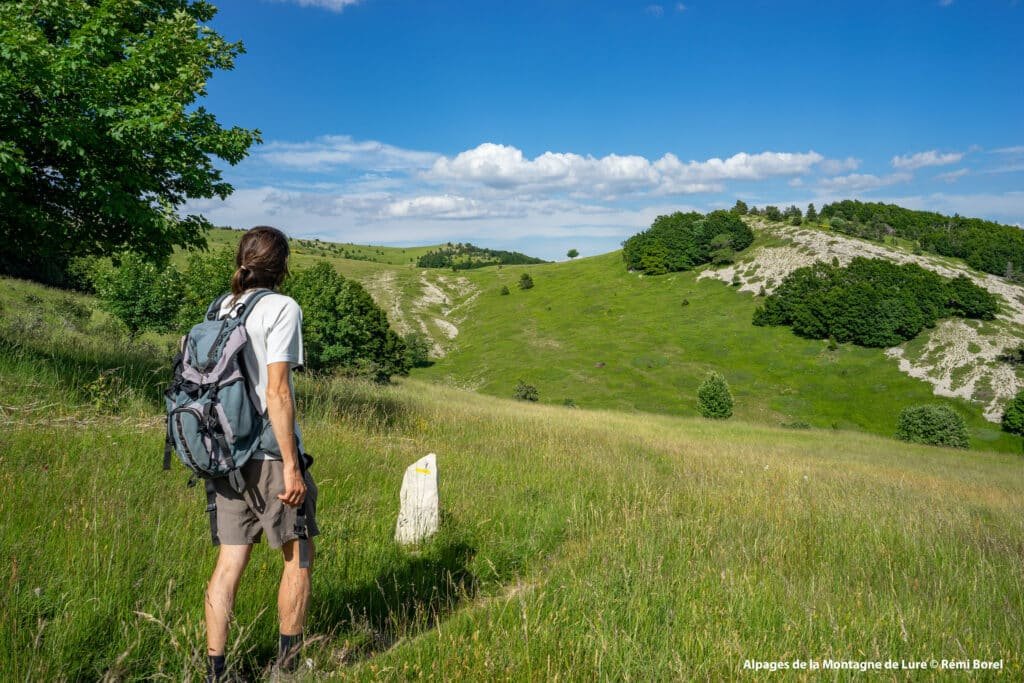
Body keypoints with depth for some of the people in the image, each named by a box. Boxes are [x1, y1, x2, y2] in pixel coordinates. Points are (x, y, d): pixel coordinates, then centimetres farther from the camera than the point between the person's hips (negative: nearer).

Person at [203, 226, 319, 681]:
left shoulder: (222, 308, 9)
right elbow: (277, 393, -17)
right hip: (270, 455, -6)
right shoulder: (282, 308, -11)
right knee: (297, 557, 9)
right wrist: (292, 466, -15)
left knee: (229, 562, 11)